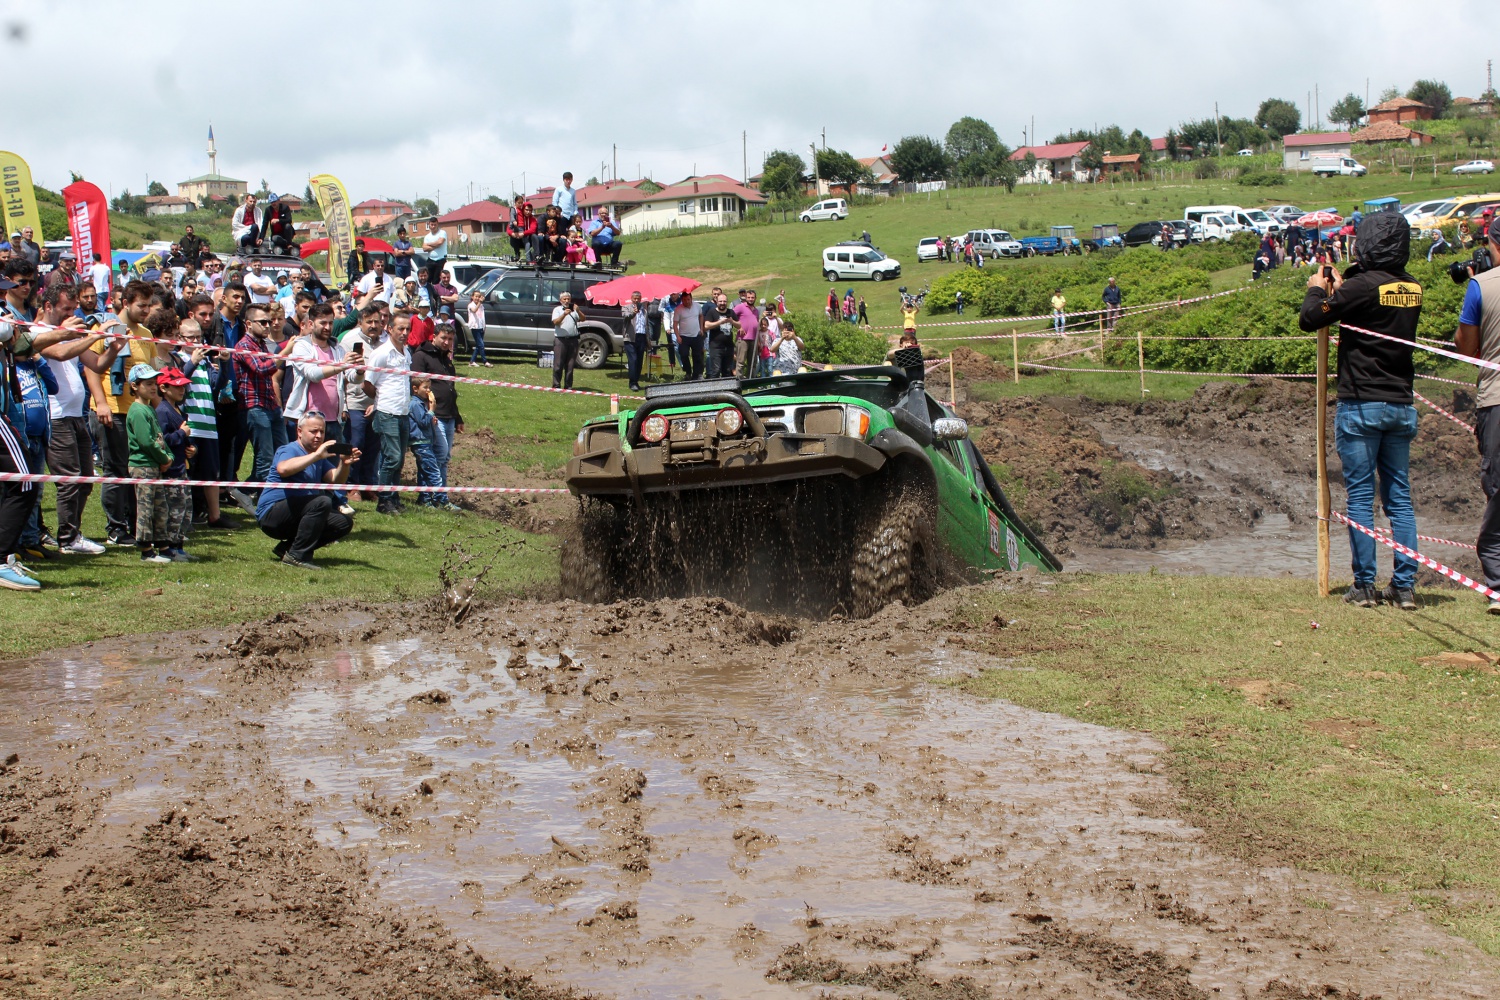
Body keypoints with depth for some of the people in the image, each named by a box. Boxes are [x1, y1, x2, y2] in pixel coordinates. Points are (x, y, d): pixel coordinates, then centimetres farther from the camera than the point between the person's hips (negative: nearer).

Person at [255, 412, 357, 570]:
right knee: (322, 502, -29)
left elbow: (336, 481, 2)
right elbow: (283, 469, -35)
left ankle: (286, 548, 1)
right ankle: (297, 556, -23)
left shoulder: (319, 457, 16)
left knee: (344, 522, -2)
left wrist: (344, 464, -18)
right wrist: (316, 455, -37)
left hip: (295, 518, 9)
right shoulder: (289, 450, -10)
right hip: (271, 514, -9)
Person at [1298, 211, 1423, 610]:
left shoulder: (1362, 285, -13)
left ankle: (1365, 586, 1)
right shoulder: (1412, 289, 7)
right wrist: (1340, 289, 25)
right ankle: (1404, 586, 7)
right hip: (1401, 405, 6)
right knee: (1399, 497, 8)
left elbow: (1310, 319, -9)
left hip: (1360, 405, -6)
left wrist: (1317, 289, 10)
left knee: (1360, 496, 0)